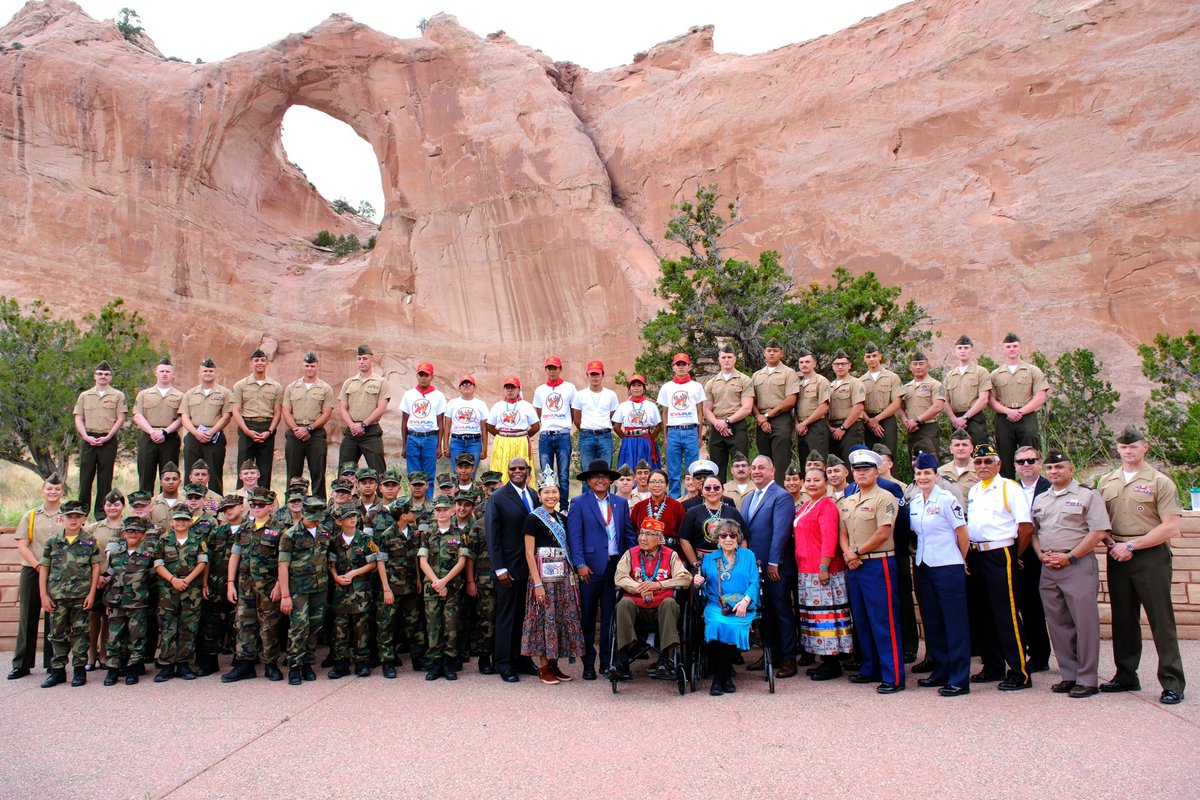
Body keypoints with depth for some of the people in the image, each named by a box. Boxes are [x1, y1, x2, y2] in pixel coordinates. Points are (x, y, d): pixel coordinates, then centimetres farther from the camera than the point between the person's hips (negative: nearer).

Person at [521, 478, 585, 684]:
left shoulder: (562, 519, 12)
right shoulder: (533, 519, -6)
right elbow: (529, 553, -10)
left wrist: (572, 575, 5)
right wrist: (537, 583, -16)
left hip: (563, 575, 6)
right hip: (543, 574, -6)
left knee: (563, 618, 6)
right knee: (545, 618, -2)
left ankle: (554, 664, 16)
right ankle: (544, 667, 8)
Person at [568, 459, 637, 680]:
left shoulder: (621, 503, 11)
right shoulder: (579, 503, 0)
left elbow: (629, 534, 12)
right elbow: (574, 536, -6)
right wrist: (580, 564, -14)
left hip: (616, 566, 3)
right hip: (591, 568, -3)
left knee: (611, 616, 8)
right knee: (588, 617, 5)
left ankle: (607, 662, 18)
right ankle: (588, 664, 15)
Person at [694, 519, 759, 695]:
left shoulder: (748, 556, 15)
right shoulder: (709, 559, 20)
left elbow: (754, 583, 3)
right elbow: (705, 588, 20)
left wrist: (745, 601, -14)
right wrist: (699, 583, -4)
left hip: (742, 607, -1)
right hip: (715, 605, 1)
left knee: (732, 627, -32)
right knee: (716, 624, -32)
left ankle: (720, 678, -17)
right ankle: (725, 674, -17)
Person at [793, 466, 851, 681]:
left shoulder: (827, 506, -11)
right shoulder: (804, 506, 15)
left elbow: (829, 539, -17)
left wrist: (824, 568, -21)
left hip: (822, 571, -9)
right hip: (806, 570, 9)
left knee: (825, 612, -4)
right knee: (814, 613, 12)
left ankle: (833, 664, 4)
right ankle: (825, 661, 20)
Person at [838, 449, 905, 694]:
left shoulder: (884, 498, -8)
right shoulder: (846, 502, 15)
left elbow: (883, 533, -16)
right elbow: (842, 533, 15)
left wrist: (857, 551, -10)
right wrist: (847, 553, -5)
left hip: (878, 565, -8)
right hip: (854, 566, 8)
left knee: (884, 622, -5)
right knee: (862, 621, 14)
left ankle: (893, 677, -1)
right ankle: (870, 670, 25)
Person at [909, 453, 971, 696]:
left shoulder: (947, 499, -10)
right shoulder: (913, 501, 8)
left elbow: (963, 534, -6)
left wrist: (961, 561, 3)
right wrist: (920, 554, 12)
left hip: (948, 567, -7)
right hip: (924, 567, 7)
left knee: (955, 623, -2)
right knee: (932, 623, 13)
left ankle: (959, 679, 3)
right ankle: (940, 672, 25)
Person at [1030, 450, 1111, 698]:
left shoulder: (1088, 496, 0)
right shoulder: (1040, 500, 18)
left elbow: (1099, 531, -8)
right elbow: (1032, 531, 21)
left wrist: (1070, 557, -12)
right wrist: (1041, 554, 1)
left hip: (1078, 565, -6)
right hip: (1048, 567, 6)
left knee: (1084, 622, -5)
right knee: (1058, 624, 8)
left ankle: (1087, 679, 3)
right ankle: (1069, 675, 16)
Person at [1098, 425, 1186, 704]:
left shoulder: (1159, 482, -2)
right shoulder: (1106, 482, 12)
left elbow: (1171, 528, -9)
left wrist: (1131, 545, -12)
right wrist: (1111, 543, -4)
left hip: (1151, 556, -4)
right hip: (1117, 557, 5)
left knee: (1161, 620, -3)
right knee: (1123, 619, 11)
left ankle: (1172, 683, 4)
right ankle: (1125, 676, 21)